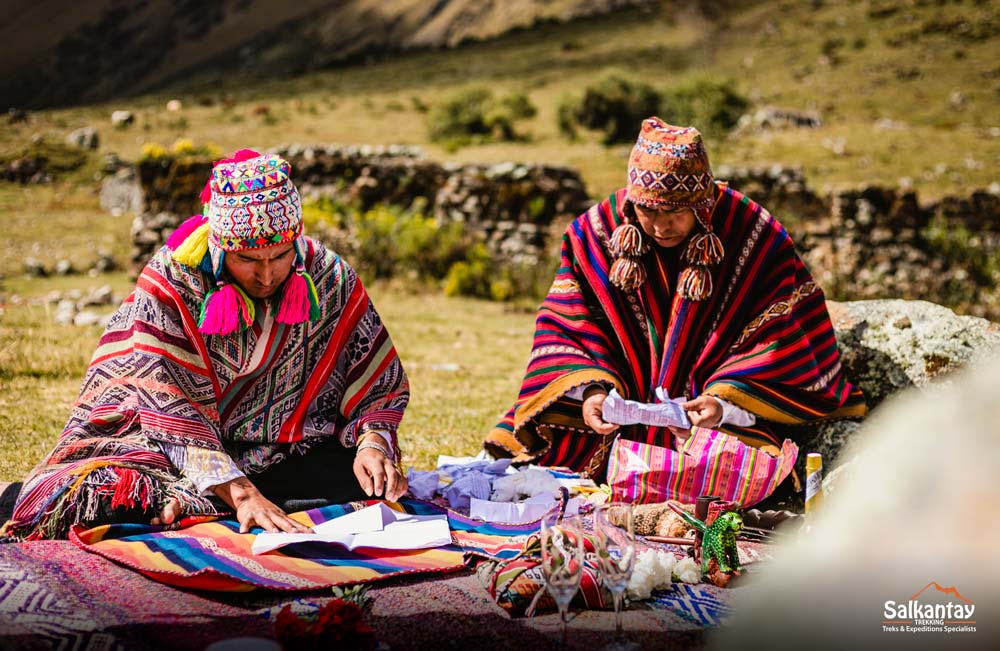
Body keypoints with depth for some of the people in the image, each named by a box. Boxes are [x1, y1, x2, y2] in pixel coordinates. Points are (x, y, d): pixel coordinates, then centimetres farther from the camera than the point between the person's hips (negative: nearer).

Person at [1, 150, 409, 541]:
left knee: (364, 482, -28)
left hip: (286, 455, 4)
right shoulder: (170, 284, -15)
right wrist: (239, 493, -34)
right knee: (107, 495, -34)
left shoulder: (330, 278, -8)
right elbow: (174, 410, -23)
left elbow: (379, 386, -1)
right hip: (178, 453, -3)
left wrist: (372, 443, -22)